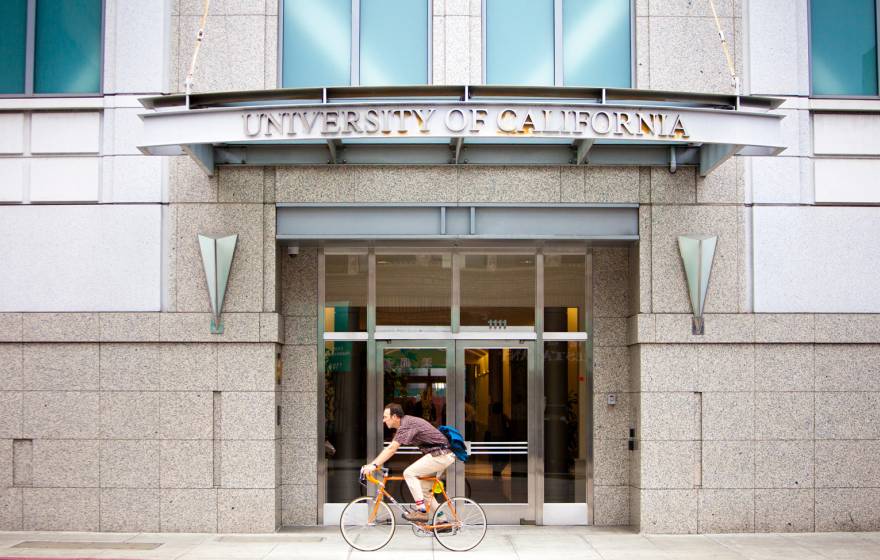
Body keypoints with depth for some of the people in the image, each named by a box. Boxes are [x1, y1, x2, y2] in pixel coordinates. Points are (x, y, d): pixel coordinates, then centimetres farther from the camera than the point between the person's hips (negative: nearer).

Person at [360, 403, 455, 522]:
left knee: (409, 473, -14)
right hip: (444, 455, 10)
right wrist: (374, 464, 12)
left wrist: (374, 465, -28)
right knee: (424, 490, 13)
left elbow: (391, 449, -25)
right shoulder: (407, 422, 14)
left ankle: (421, 511, -14)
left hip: (440, 455, -10)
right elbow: (392, 449, 17)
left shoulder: (407, 425, -17)